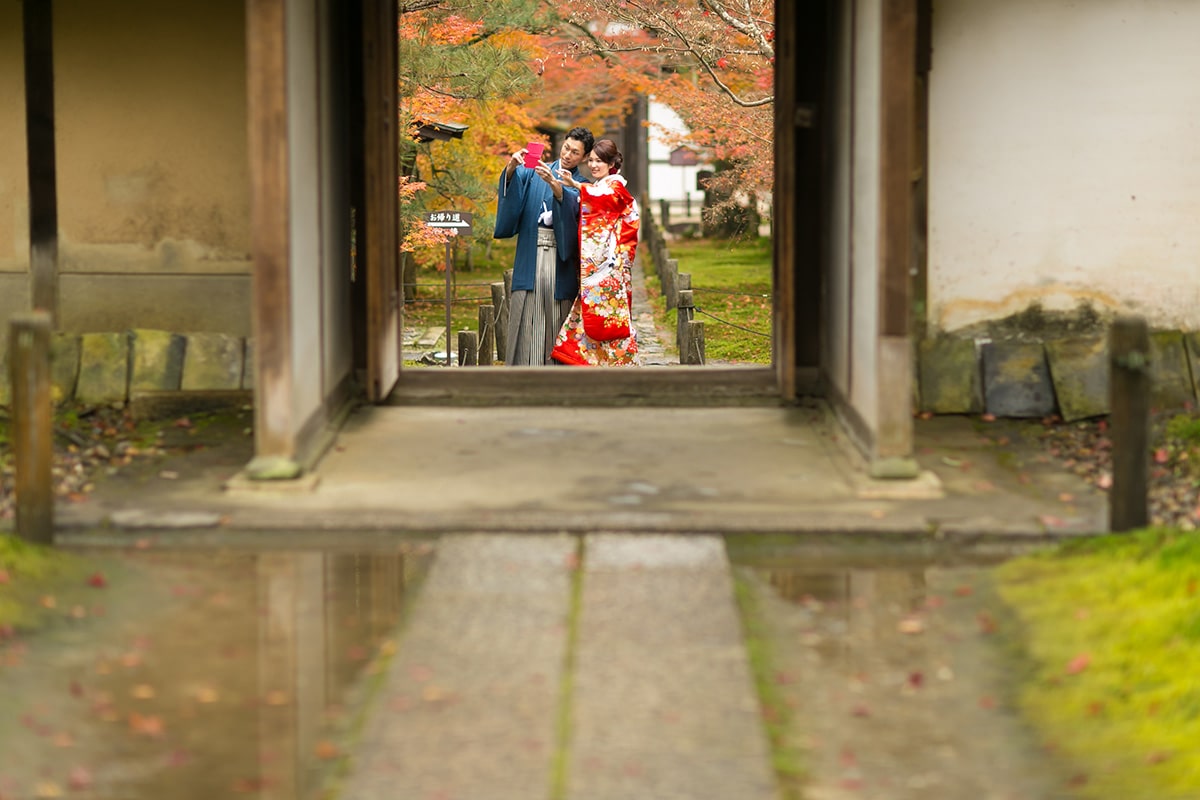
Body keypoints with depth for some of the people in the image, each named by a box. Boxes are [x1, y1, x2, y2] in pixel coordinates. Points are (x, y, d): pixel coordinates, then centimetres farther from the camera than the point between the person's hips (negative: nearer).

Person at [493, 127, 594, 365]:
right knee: (526, 322, -5)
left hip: (561, 262, -1)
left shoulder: (581, 185, 9)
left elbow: (571, 205, -13)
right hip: (530, 257, 1)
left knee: (556, 323, -2)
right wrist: (511, 167, -25)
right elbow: (513, 183, -4)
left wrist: (553, 183, -30)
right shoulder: (535, 172, 14)